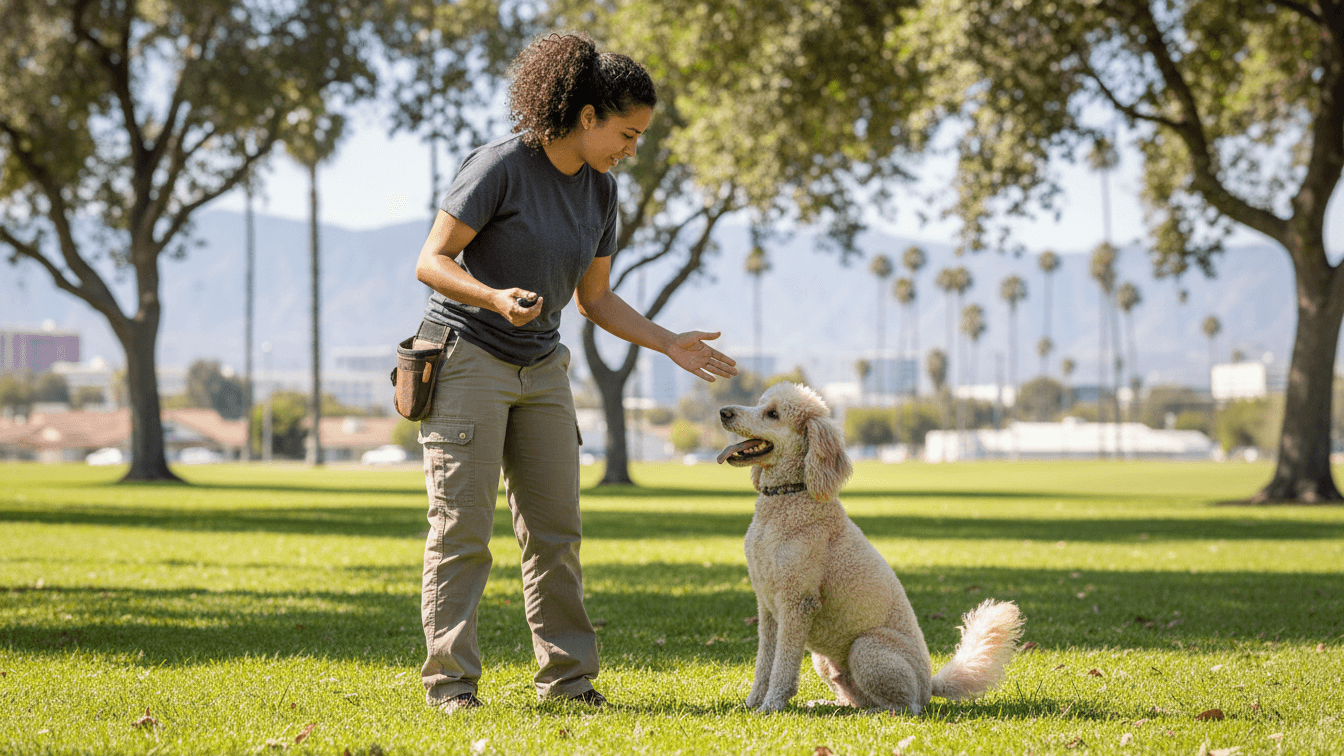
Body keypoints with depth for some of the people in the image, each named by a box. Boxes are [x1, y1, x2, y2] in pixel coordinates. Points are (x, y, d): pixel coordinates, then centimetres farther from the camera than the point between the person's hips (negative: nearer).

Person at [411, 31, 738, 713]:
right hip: (466, 356, -6)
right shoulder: (501, 167, -15)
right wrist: (496, 299, -31)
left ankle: (567, 677, 9)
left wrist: (671, 345, 5)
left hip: (540, 369, 6)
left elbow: (595, 299, 14)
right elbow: (431, 262, -15)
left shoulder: (601, 190, 6)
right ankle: (449, 682, -4)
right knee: (462, 528, -7)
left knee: (554, 530, 4)